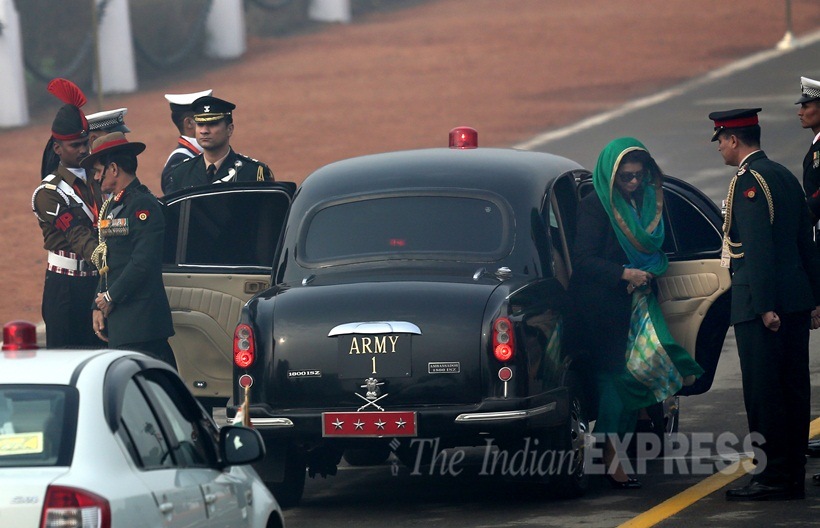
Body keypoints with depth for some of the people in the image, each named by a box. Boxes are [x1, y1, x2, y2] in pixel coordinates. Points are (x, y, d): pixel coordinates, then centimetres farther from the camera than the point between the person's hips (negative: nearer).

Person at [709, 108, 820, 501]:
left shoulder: (748, 181, -13)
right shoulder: (784, 176, 15)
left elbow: (759, 247, -20)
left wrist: (765, 306, -21)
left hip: (761, 304, -9)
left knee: (763, 392, -6)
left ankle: (773, 477, -5)